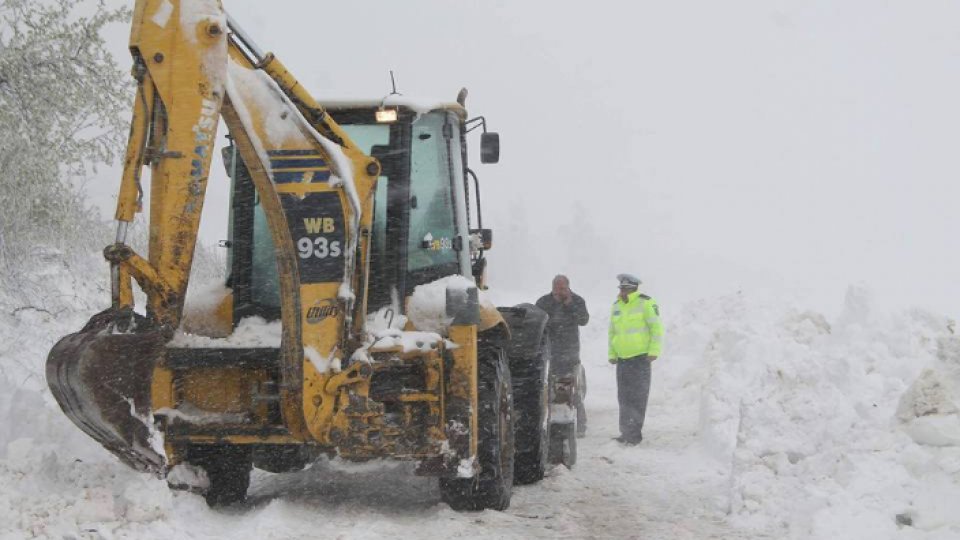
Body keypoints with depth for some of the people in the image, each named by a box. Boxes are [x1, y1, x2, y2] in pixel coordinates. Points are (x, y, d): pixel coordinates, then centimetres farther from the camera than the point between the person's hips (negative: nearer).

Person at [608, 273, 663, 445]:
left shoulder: (646, 303, -6)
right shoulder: (617, 306, 14)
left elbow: (657, 328, -9)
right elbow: (612, 332, 22)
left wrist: (653, 351, -14)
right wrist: (611, 354, 16)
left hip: (640, 357, -7)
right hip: (622, 358, 7)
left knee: (638, 397, -7)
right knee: (624, 397, 8)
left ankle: (634, 434, -6)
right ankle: (627, 433, 15)